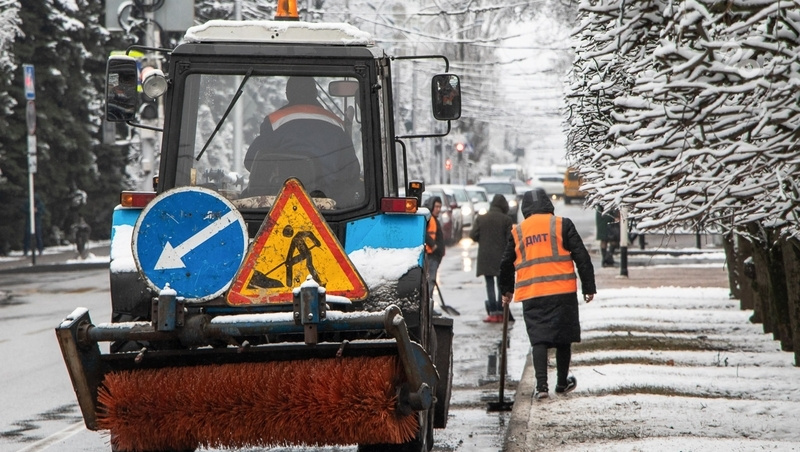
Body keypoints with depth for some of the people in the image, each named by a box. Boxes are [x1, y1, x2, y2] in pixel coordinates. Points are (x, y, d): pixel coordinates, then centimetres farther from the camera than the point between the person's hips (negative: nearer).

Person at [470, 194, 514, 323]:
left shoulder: (481, 219, 0)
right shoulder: (506, 220, -6)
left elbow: (473, 236, -2)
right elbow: (510, 239, -7)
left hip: (485, 257, 1)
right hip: (501, 257, -1)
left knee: (490, 285, 3)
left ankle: (493, 313, -4)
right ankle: (500, 312, 6)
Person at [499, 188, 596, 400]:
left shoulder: (517, 232, 11)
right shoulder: (562, 225, 3)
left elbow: (506, 264, 17)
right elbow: (581, 257, 0)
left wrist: (507, 291, 32)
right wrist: (589, 287, 5)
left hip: (531, 295, 1)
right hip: (563, 290, -1)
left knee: (539, 338, 2)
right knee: (563, 337, 12)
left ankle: (541, 385, -11)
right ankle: (562, 382, 23)